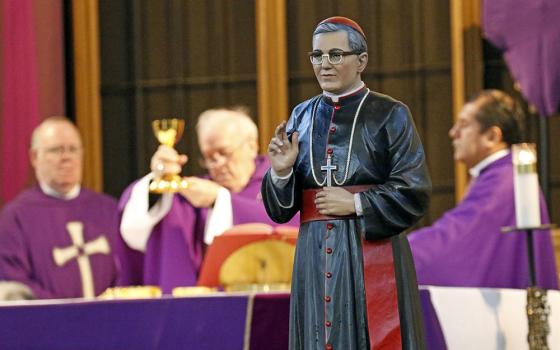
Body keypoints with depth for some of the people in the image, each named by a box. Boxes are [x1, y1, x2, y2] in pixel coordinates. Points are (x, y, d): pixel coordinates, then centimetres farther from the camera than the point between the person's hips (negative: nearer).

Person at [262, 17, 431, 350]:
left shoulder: (390, 115, -1)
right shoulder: (302, 117, 12)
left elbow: (415, 193, -7)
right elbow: (280, 210, 11)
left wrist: (355, 204, -11)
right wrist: (281, 172, -8)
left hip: (372, 257, -4)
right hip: (315, 258, 4)